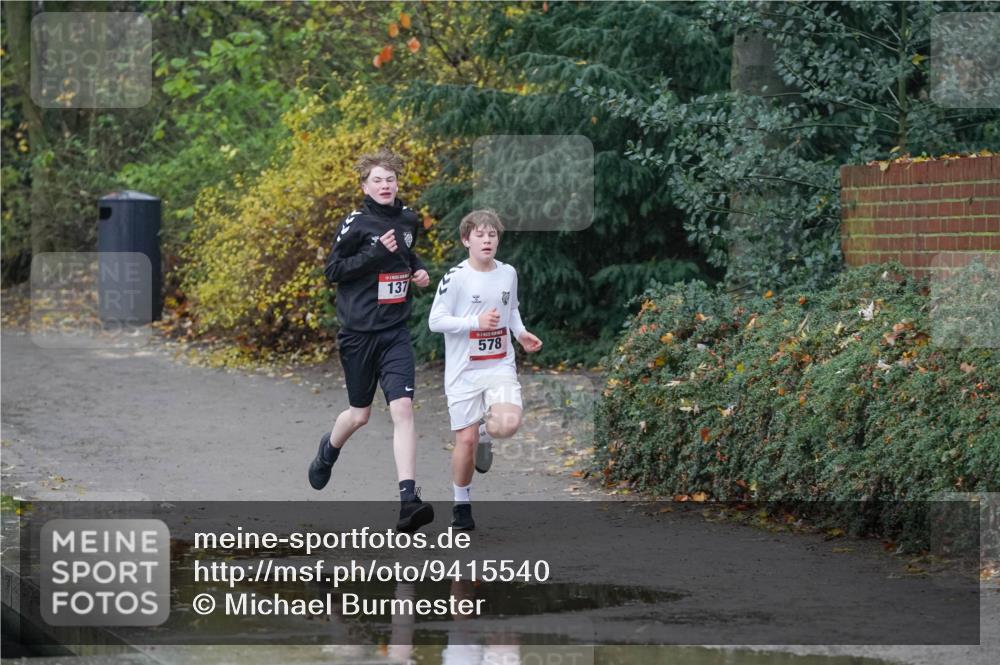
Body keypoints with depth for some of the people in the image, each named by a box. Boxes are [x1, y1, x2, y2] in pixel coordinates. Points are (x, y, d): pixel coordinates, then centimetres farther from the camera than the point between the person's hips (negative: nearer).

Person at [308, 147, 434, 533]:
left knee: (402, 407, -14)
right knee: (360, 414, 11)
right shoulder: (355, 223, -8)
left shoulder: (408, 219, 8)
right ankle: (328, 451, 47)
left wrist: (418, 269, 8)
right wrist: (376, 253, -20)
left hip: (395, 332, 3)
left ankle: (408, 501, -20)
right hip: (358, 331, -3)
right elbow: (333, 271, -11)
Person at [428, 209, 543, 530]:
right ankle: (462, 504, 18)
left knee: (508, 423, -23)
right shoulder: (456, 278, -10)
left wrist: (520, 332, 5)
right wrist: (477, 322, -21)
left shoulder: (508, 273, 5)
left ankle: (485, 433, 15)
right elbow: (435, 321, -12)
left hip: (500, 367, 3)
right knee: (466, 439, -3)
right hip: (464, 371, -3)